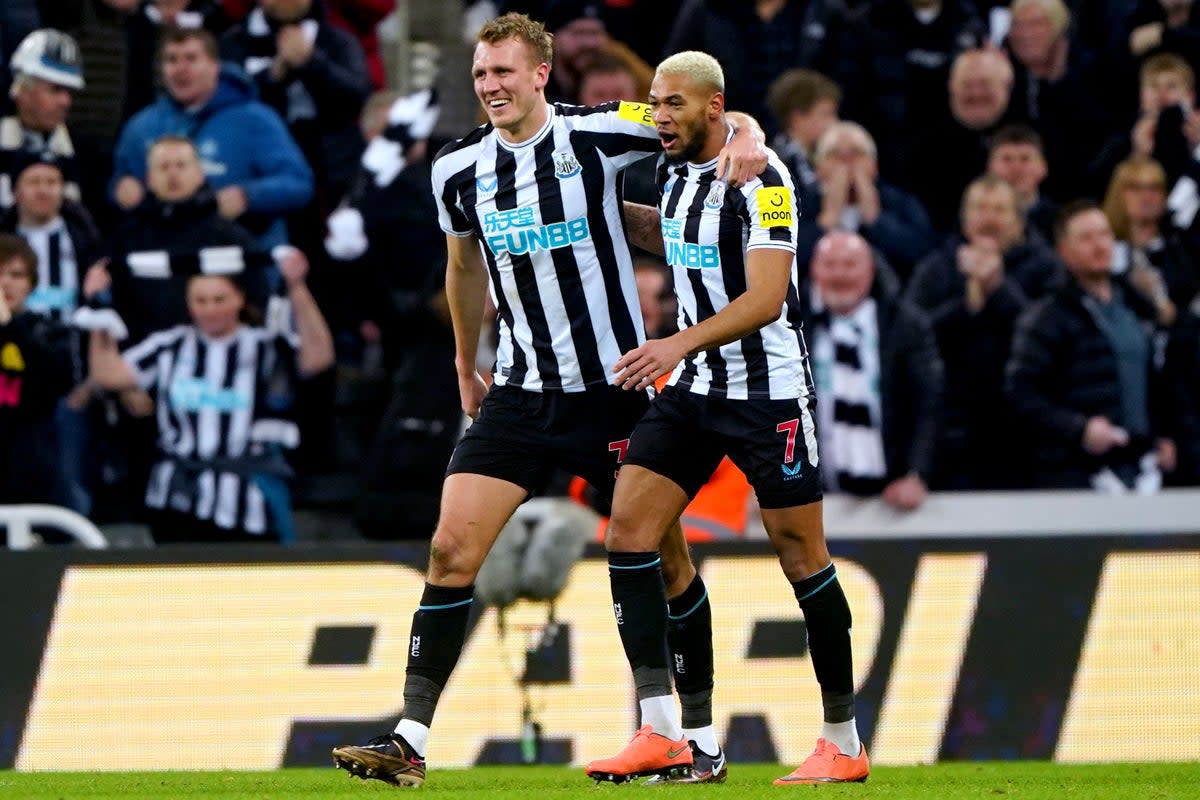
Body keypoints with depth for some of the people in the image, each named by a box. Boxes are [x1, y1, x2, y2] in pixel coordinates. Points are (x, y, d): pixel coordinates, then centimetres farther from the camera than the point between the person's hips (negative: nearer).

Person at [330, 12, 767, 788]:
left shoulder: (596, 134, -10)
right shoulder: (458, 170, 3)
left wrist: (746, 137, -21)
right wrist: (466, 365, 29)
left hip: (615, 391, -3)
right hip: (519, 396, 3)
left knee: (663, 556, 4)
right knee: (452, 550, -10)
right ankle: (411, 739, -10)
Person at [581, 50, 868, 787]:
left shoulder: (759, 181, -17)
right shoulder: (674, 173, 7)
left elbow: (765, 298, -26)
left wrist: (681, 343, -36)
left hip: (769, 390, -7)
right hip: (692, 389, 7)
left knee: (802, 555, -1)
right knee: (629, 527, -7)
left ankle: (845, 742, 11)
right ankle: (665, 736, -10)